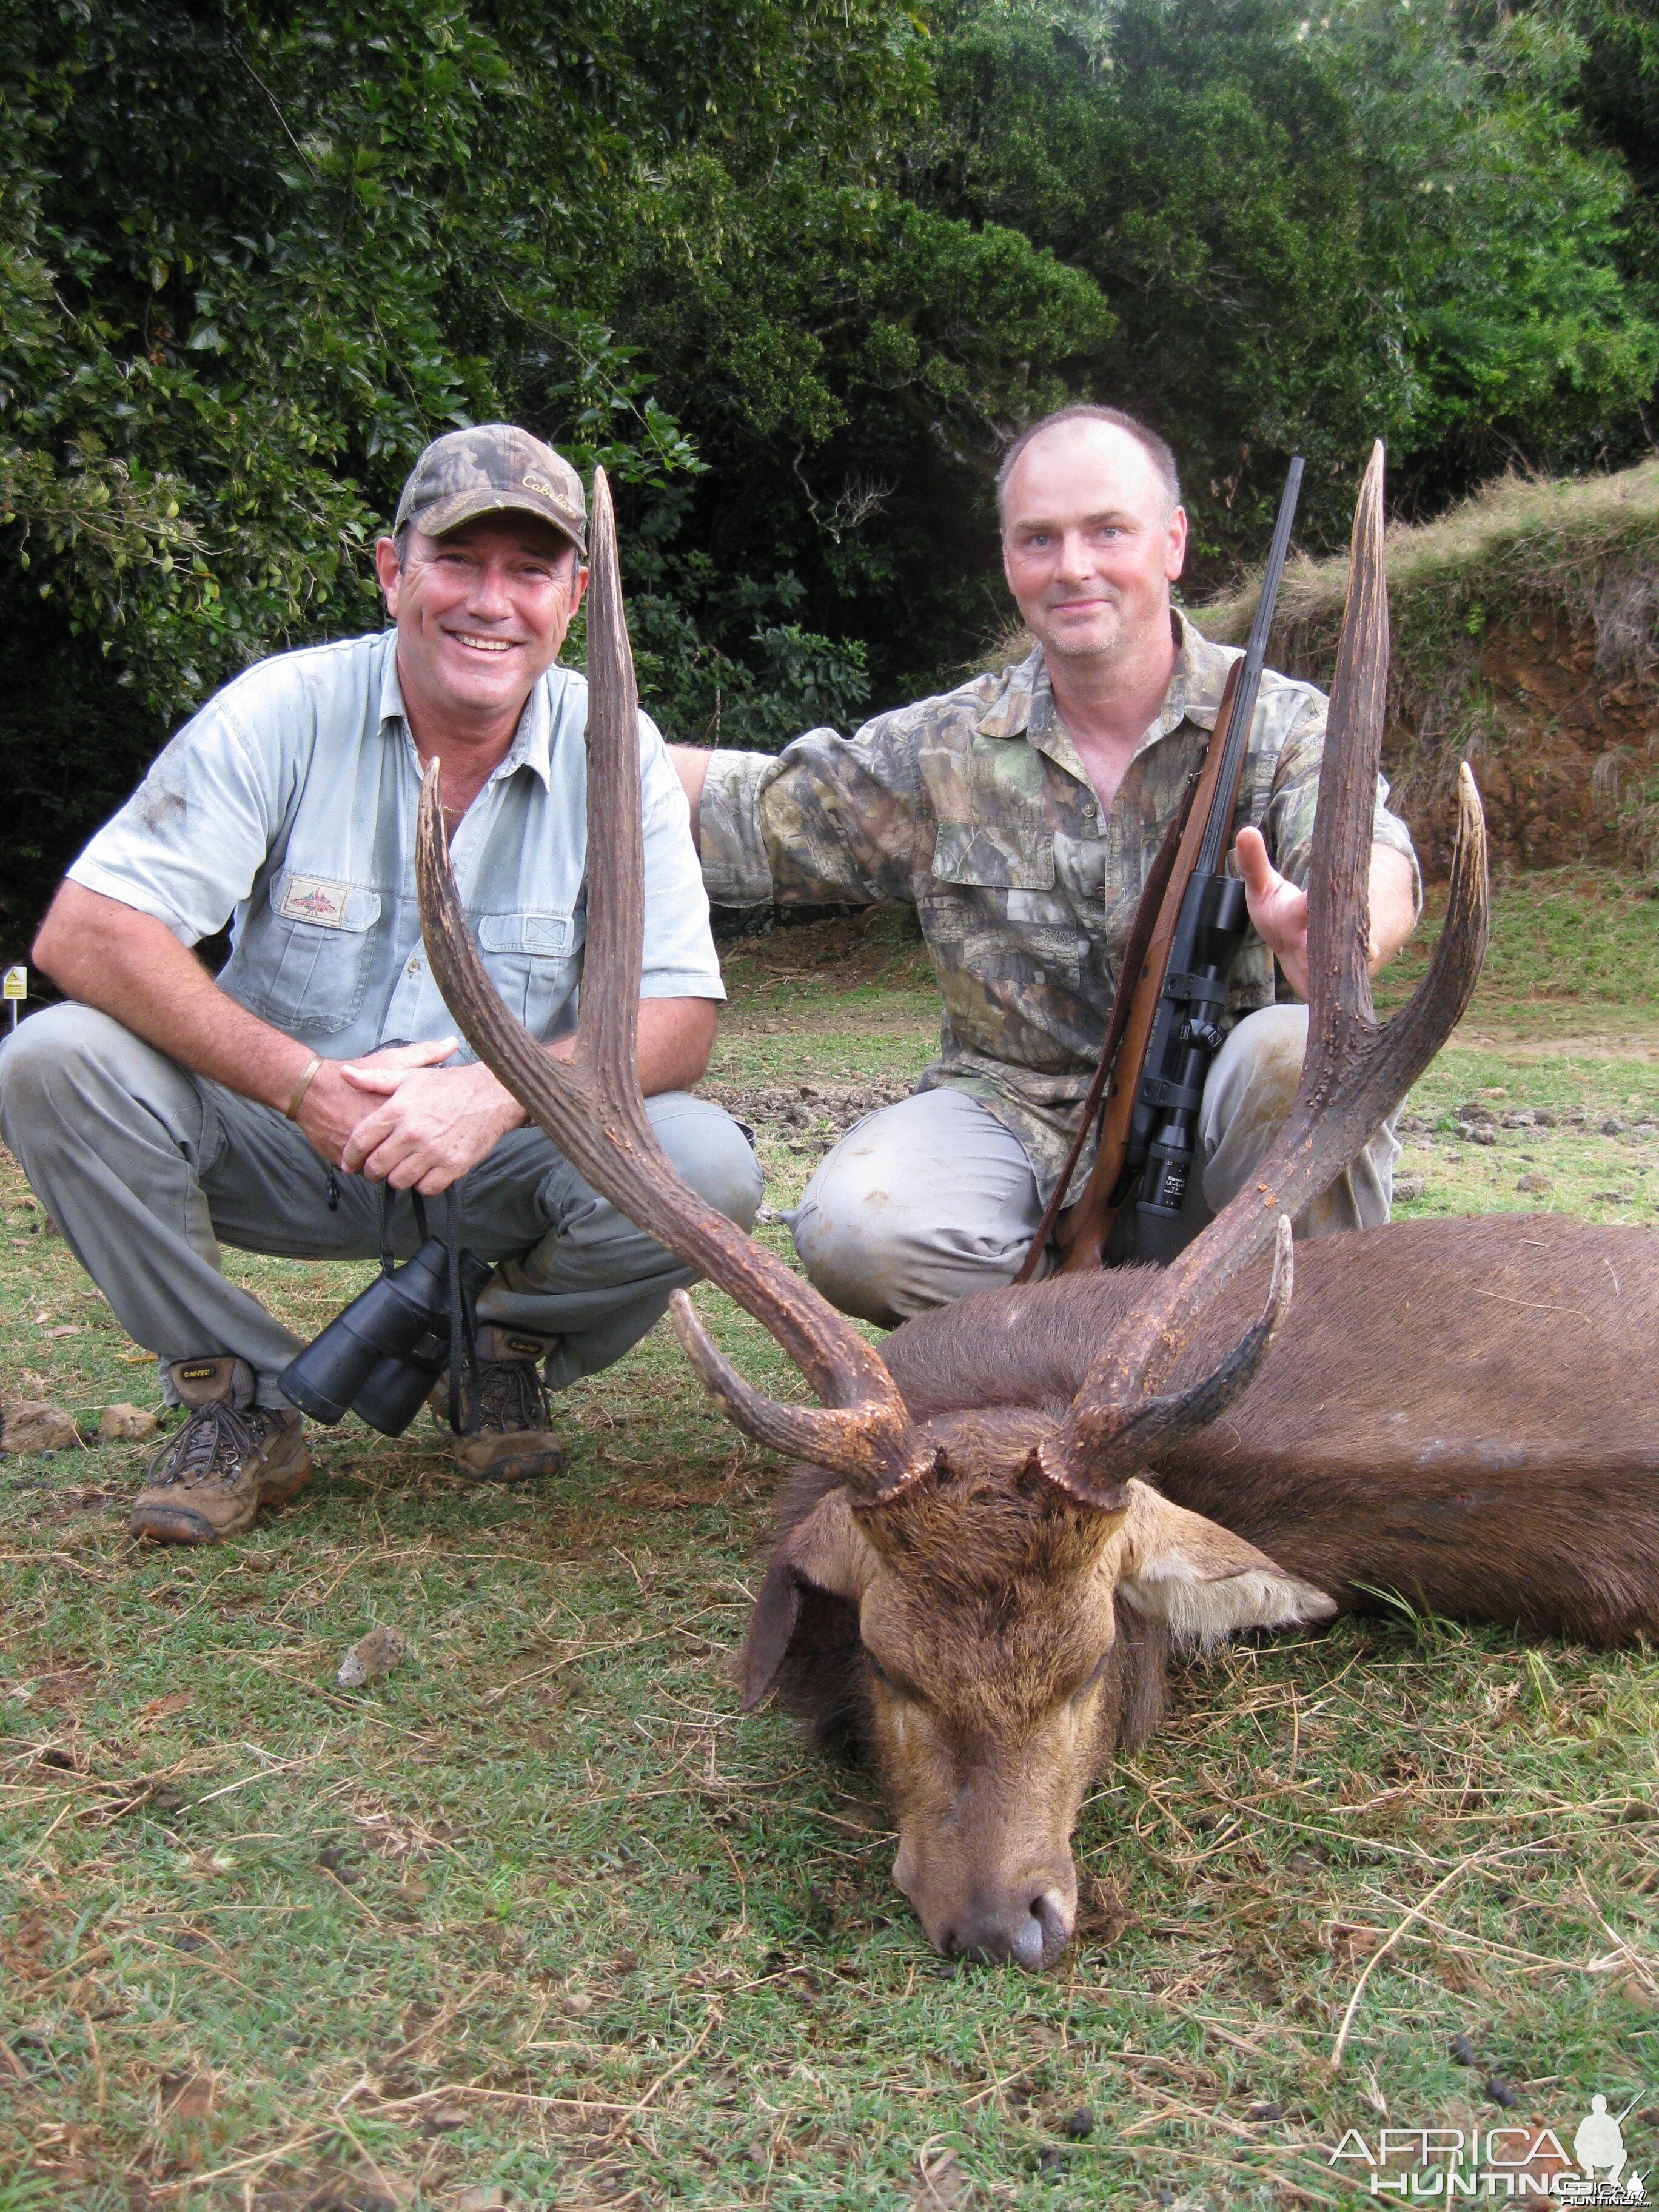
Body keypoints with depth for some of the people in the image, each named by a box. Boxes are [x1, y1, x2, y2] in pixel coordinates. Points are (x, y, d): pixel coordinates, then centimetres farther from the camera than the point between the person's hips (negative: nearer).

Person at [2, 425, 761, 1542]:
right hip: (278, 1141, 0)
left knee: (709, 1169, -27)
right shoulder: (285, 709, -12)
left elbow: (680, 1024, -13)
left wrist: (500, 1092, -32)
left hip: (502, 1154, 1)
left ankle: (514, 1341, 7)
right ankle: (243, 1399, -5)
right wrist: (305, 1084, -30)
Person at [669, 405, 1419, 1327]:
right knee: (854, 1226, -28)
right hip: (1017, 1111, 2)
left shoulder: (1278, 721, -2)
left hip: (1212, 1123, -1)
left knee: (1301, 1046, -35)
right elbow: (742, 811, 11)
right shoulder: (941, 750, 6)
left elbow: (1376, 860, -22)